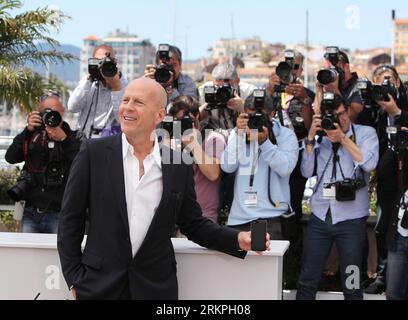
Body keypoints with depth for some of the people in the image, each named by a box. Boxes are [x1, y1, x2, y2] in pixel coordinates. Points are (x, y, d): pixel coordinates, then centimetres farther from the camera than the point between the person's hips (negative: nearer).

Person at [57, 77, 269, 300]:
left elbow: (194, 225, 9)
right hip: (98, 286, -1)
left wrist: (238, 240, -5)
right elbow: (70, 219, -1)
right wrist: (75, 279, -4)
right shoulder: (94, 153, -3)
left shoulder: (179, 166, 1)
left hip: (155, 288, 1)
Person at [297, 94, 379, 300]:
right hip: (320, 216, 2)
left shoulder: (366, 133, 3)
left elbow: (369, 164, -14)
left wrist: (342, 137, -14)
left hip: (351, 219, -2)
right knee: (307, 281, 5)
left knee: (351, 285, 5)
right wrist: (311, 137, -5)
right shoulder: (320, 137, 10)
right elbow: (307, 172, 2)